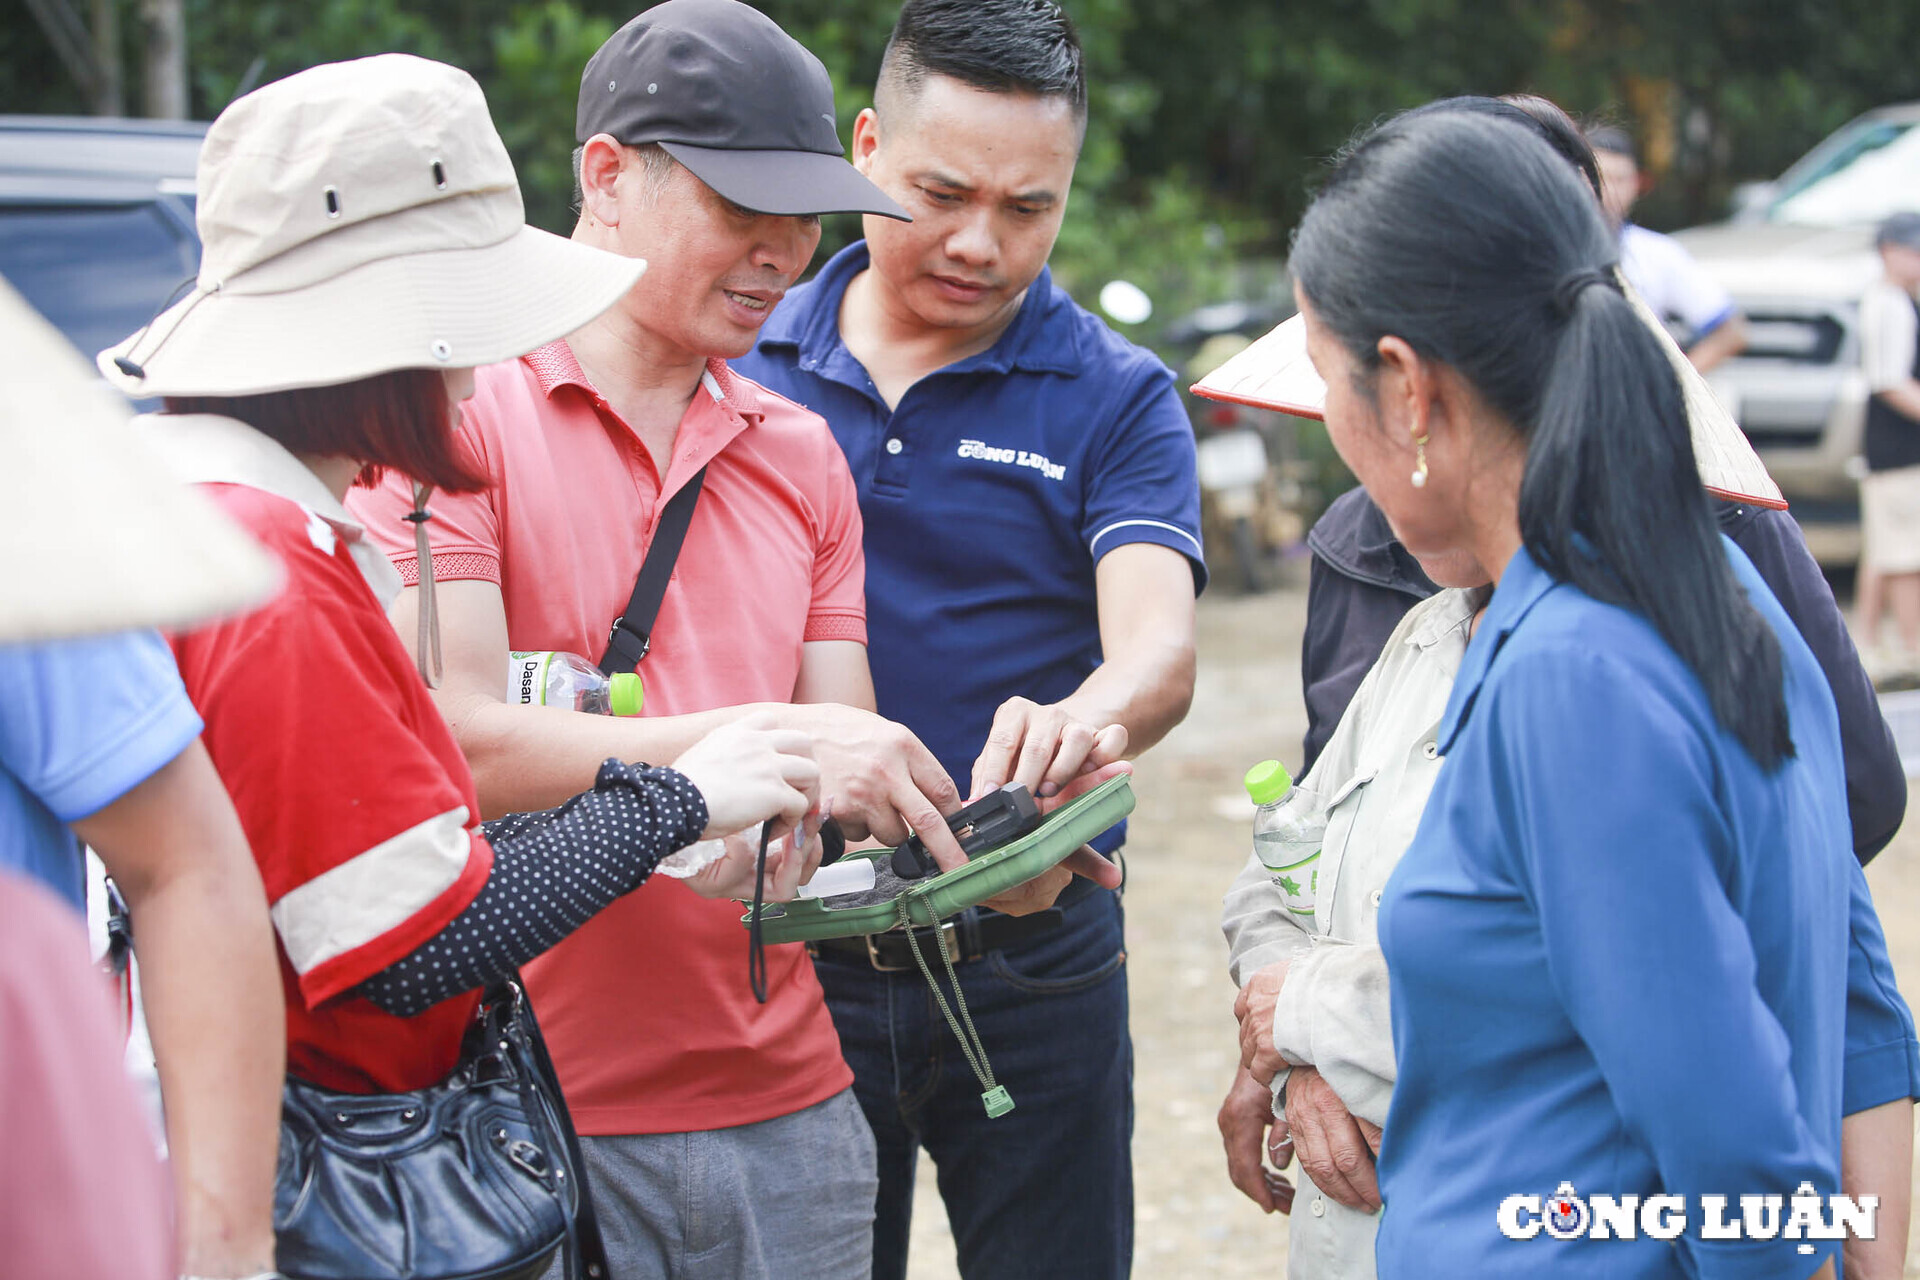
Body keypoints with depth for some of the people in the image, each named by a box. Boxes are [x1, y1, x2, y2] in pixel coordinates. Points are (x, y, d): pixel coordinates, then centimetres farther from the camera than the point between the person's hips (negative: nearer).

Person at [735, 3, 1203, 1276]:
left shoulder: (1115, 397, -3)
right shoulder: (745, 368, 2)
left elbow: (1157, 639, -19)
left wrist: (1088, 719, -42)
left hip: (1033, 966, -1)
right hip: (786, 942, 1)